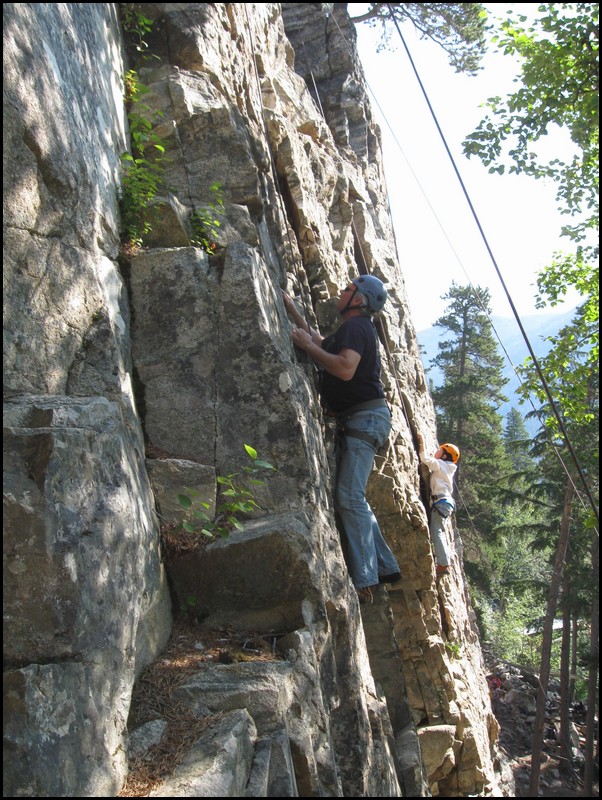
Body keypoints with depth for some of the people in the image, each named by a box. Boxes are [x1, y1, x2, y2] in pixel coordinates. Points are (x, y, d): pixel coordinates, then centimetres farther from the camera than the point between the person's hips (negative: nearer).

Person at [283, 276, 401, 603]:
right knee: (351, 496, 11)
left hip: (365, 418, -11)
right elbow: (323, 343, 38)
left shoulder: (355, 326, -10)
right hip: (357, 420, 11)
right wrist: (292, 309, 36)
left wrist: (306, 345, -16)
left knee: (349, 496, -16)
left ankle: (364, 580, -16)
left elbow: (345, 369, -27)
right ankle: (385, 566, 15)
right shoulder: (357, 328, 22)